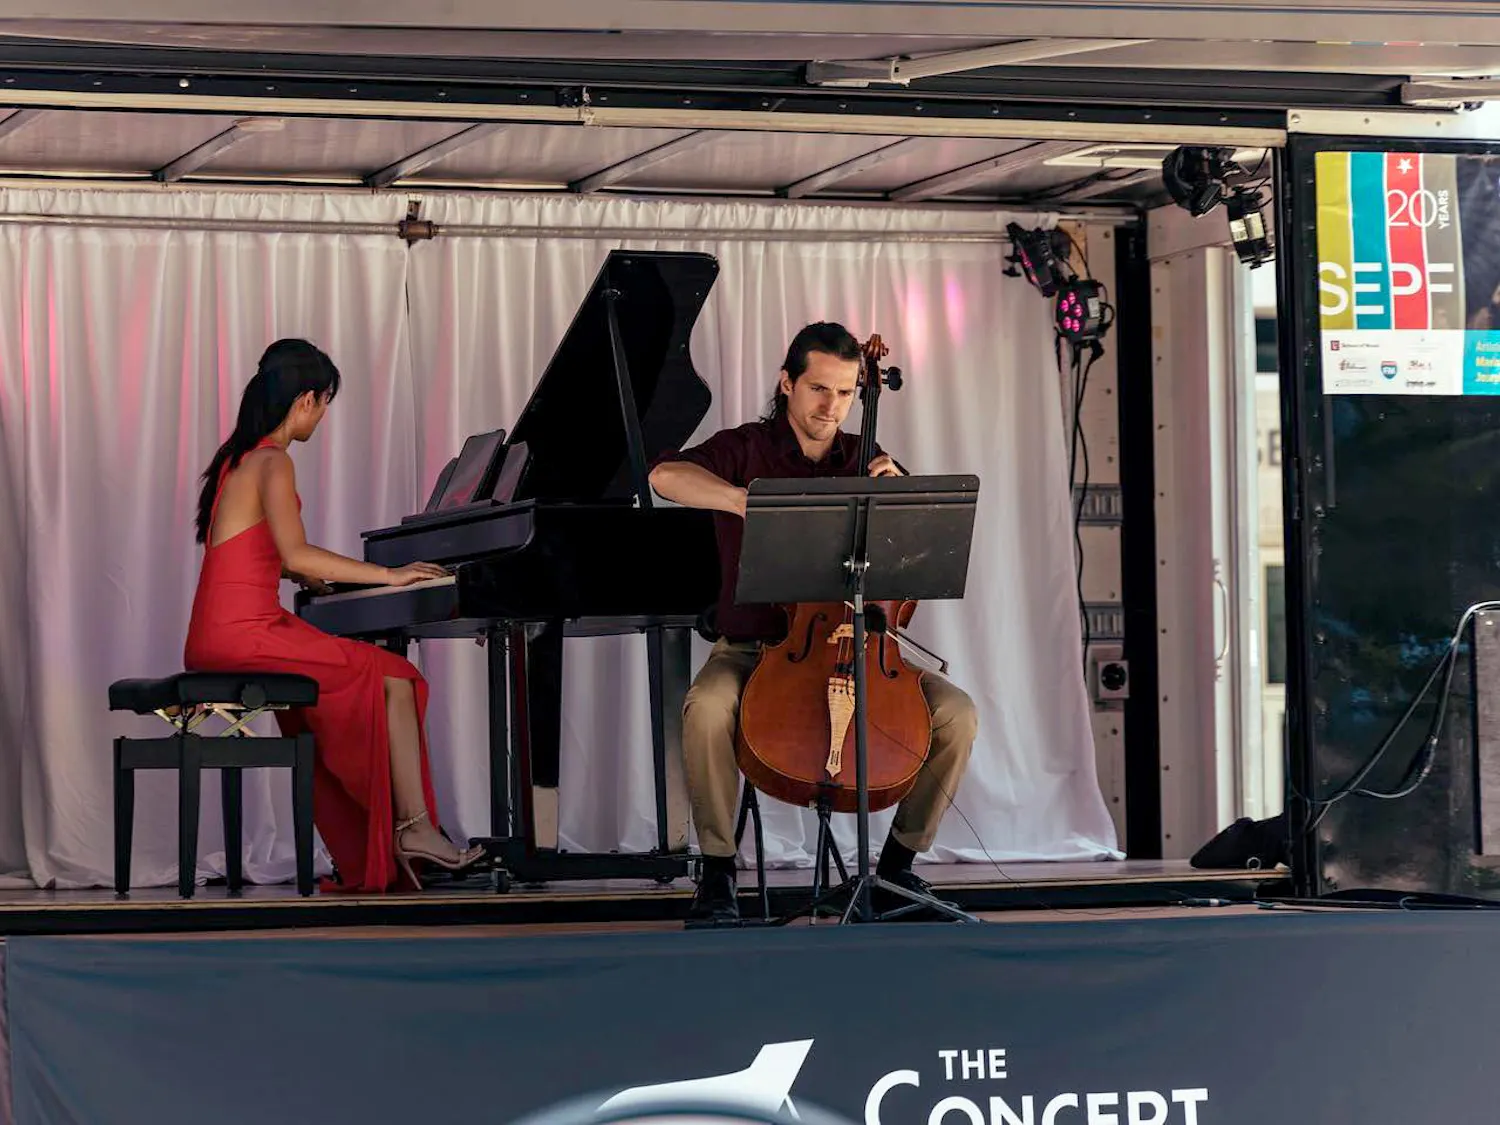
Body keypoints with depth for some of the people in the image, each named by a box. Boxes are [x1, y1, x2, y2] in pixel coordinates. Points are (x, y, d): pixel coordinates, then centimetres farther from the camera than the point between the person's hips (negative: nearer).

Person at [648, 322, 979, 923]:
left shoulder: (866, 463, 11)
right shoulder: (745, 450, 0)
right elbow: (665, 475, -20)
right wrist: (754, 502, -31)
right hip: (752, 649, -3)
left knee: (957, 714, -19)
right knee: (707, 708, -37)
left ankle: (898, 860, -1)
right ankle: (718, 868, -19)